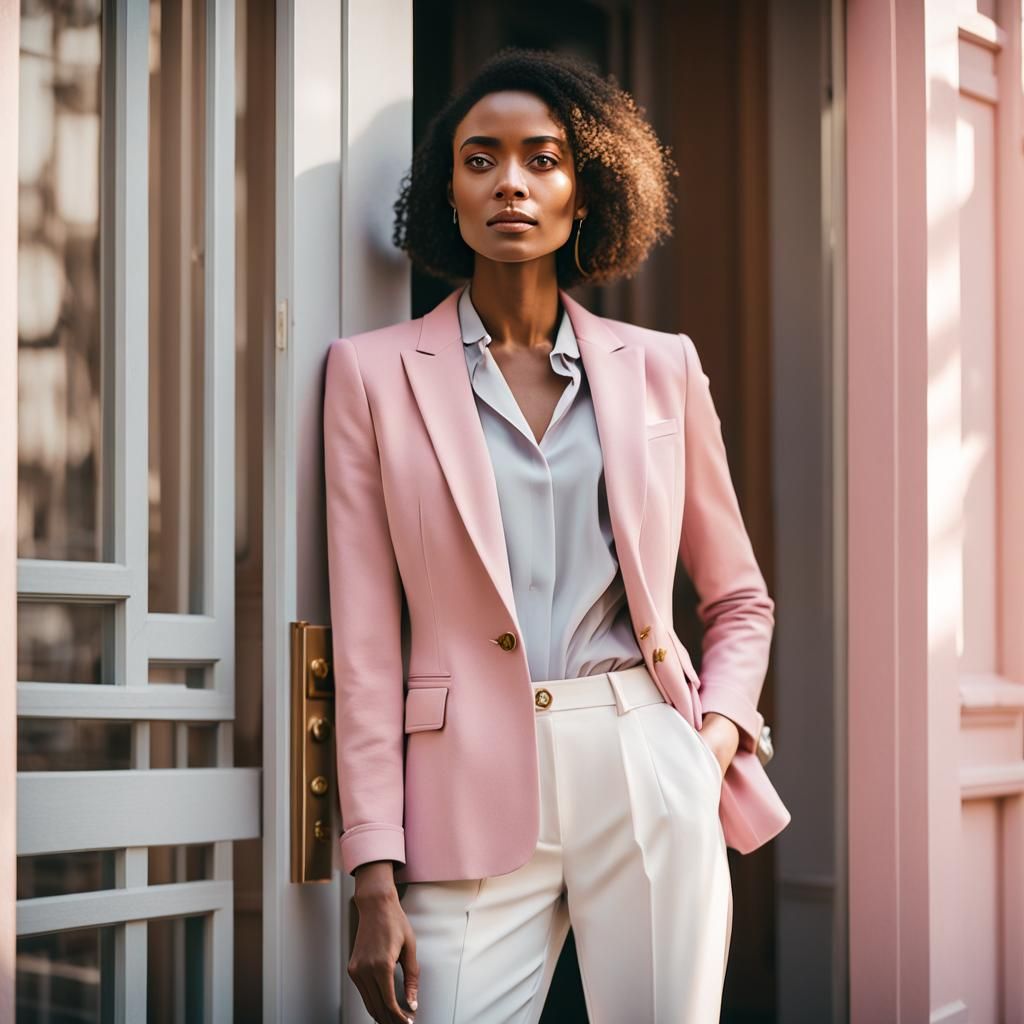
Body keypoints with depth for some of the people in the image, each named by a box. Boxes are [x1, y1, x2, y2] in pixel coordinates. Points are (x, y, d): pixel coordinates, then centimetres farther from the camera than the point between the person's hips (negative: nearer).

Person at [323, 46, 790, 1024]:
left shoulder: (660, 366, 9)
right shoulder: (374, 371, 4)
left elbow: (739, 601, 18)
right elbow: (365, 641, 0)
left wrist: (718, 734, -1)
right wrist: (376, 880, -5)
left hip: (649, 776, 2)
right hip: (472, 788, -1)